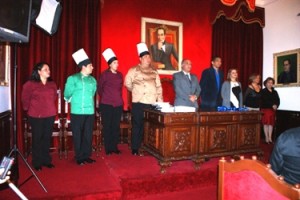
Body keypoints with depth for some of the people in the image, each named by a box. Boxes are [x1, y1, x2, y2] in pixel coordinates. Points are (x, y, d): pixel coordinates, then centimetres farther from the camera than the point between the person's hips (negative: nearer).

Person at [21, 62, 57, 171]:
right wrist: (29, 109, 11)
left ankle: (46, 160, 22)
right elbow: (25, 98, 4)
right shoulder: (30, 84, -6)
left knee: (47, 138, 10)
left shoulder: (52, 84, 6)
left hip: (50, 115, 4)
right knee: (37, 139, 5)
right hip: (36, 116, -3)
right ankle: (37, 162, 17)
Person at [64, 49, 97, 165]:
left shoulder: (92, 80, 9)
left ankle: (87, 156, 22)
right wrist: (74, 100, 12)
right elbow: (67, 94, 0)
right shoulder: (73, 78, -4)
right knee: (77, 135, 6)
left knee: (88, 135, 9)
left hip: (90, 111, 4)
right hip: (77, 112, -4)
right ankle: (79, 157, 19)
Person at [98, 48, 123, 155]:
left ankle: (114, 147, 19)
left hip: (118, 104, 4)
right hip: (106, 104, -4)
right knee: (107, 126, 3)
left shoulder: (120, 75, 9)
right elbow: (99, 88, 4)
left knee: (116, 126, 8)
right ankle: (108, 148, 14)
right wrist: (105, 98, 9)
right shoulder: (105, 74, -3)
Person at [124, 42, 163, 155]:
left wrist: (160, 101, 5)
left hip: (152, 103, 4)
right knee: (137, 126, 4)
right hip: (139, 103, -3)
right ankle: (135, 149, 14)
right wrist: (136, 92, 9)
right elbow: (127, 84, 3)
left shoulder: (154, 72, 12)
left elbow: (158, 87, 11)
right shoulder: (133, 70, 0)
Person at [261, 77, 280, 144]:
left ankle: (270, 138, 10)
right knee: (266, 124, -4)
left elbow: (278, 100, 7)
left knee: (271, 123, 4)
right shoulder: (263, 91, 0)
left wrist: (276, 105, -12)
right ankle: (267, 138, 1)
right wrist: (272, 105, -18)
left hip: (273, 110, 5)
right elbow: (265, 100, -9)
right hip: (265, 109, -4)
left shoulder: (275, 92, 15)